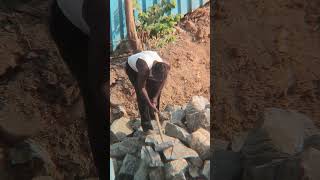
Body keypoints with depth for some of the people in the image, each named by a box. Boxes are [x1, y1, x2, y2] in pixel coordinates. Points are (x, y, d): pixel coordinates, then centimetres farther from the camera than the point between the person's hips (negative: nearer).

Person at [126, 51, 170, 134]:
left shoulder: (166, 66, -31)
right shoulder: (144, 68, -45)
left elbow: (162, 81, -13)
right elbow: (141, 88, -32)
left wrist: (155, 97, -12)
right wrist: (150, 104, -27)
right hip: (132, 68, -5)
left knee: (156, 89, 2)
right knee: (142, 96, -13)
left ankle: (153, 114, 25)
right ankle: (146, 126, -4)